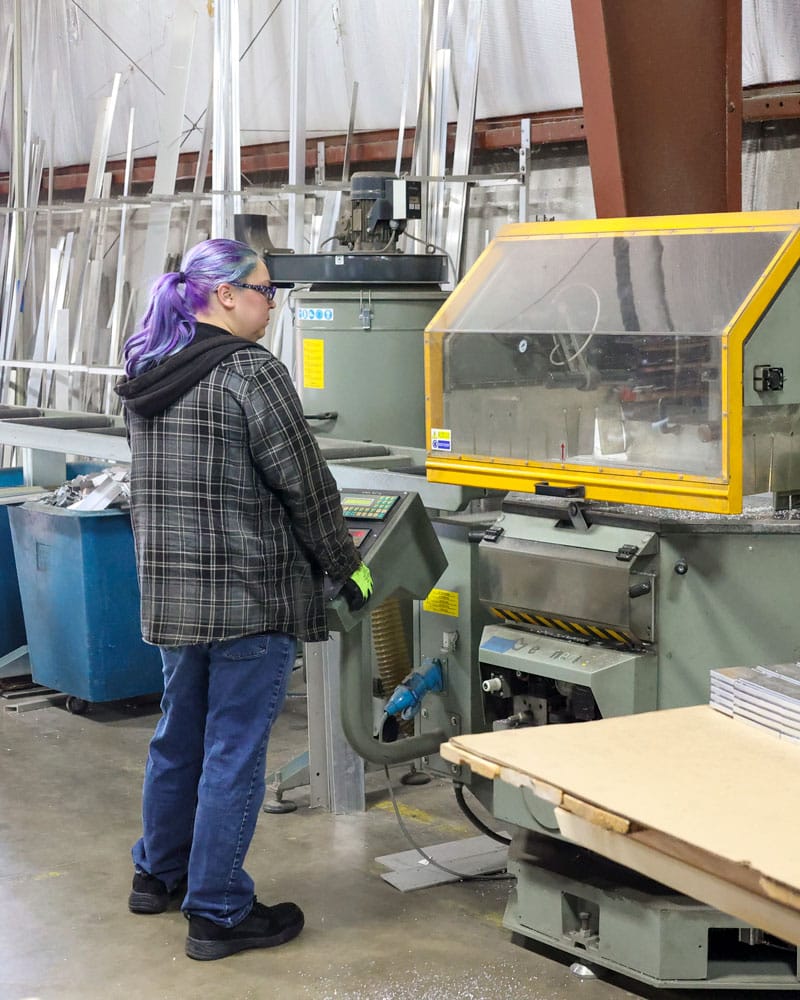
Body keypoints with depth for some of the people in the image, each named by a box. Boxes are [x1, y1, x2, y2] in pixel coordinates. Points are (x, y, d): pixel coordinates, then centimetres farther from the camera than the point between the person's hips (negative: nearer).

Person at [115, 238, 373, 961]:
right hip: (249, 597, -8)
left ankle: (158, 874, 36)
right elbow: (305, 485, -13)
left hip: (170, 592, 8)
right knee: (234, 752, 0)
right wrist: (348, 567, -2)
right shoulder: (251, 372, -15)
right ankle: (218, 913, 8)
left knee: (179, 734, 21)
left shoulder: (147, 374, 9)